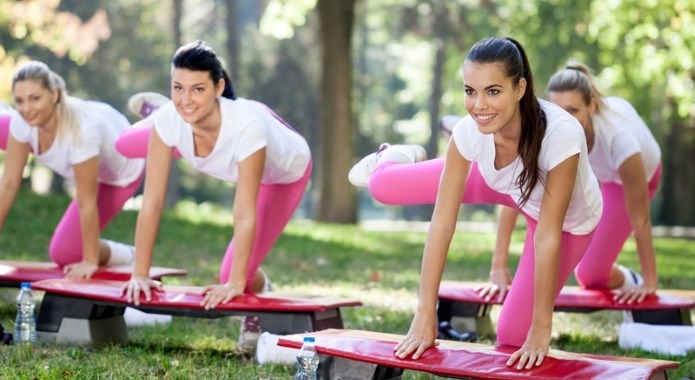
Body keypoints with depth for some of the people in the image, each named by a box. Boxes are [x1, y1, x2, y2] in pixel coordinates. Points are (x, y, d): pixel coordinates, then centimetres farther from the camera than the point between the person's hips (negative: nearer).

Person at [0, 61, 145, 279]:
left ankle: (124, 256, 17)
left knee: (63, 254, -7)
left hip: (118, 172, -5)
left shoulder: (82, 130, -46)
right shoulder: (23, 120, -29)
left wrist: (90, 261, -27)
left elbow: (87, 202, -36)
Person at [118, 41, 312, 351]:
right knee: (125, 145, 9)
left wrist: (236, 283, -36)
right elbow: (152, 203, -31)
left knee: (236, 276, -14)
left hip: (283, 172, -4)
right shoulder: (169, 119, -34)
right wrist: (140, 275, -30)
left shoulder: (247, 124, -46)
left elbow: (245, 214, -39)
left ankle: (259, 289, 23)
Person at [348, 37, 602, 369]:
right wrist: (425, 317, -29)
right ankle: (394, 158, 31)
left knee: (512, 334, -6)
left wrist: (540, 330, -32)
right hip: (505, 185, 3)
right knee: (383, 186, -6)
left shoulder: (560, 134, -43)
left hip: (568, 219, -3)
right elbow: (442, 221, -29)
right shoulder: (470, 131, -33)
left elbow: (548, 236, -37)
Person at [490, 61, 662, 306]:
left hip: (634, 173, -4)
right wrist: (499, 267, -34)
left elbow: (640, 220, -35)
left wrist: (649, 283, -28)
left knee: (590, 275, -8)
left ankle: (630, 281, 22)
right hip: (589, 166, 4)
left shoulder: (618, 136, -46)